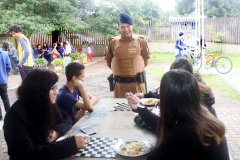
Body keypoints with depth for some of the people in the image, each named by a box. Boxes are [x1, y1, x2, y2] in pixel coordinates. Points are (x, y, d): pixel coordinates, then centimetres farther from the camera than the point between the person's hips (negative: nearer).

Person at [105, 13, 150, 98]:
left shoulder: (140, 41, 2)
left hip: (137, 83, 0)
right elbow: (108, 62, 11)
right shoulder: (113, 42, 3)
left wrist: (136, 70, 3)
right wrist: (118, 71, 4)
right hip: (119, 84, 1)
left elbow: (145, 61, 9)